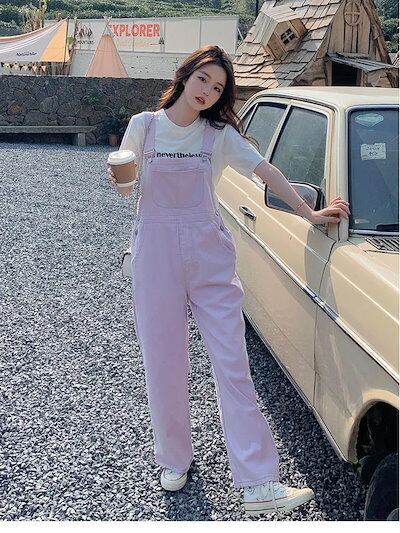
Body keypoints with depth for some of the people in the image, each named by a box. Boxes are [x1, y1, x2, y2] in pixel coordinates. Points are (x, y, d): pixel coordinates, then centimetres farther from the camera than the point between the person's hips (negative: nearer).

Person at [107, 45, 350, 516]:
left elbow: (266, 171, 2)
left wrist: (309, 213, -2)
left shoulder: (220, 134, 4)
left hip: (210, 256, 0)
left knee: (233, 366, -5)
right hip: (155, 255, 0)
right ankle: (174, 459, 29)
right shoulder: (144, 126, 4)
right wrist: (117, 177, -10)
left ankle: (259, 484, -3)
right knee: (163, 366, 6)